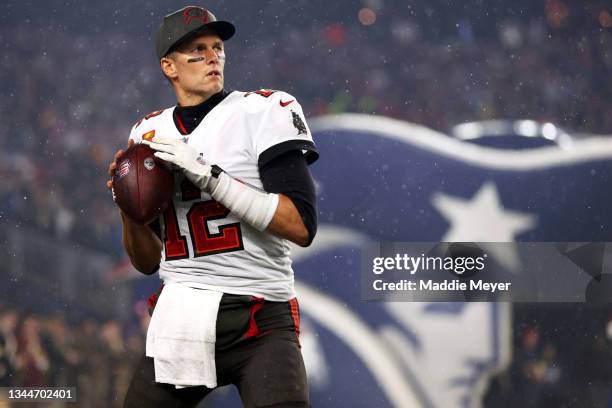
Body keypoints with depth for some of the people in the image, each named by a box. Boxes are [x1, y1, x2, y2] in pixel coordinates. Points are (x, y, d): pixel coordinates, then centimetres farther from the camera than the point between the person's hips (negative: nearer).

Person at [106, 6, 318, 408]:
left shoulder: (263, 112, -2)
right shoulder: (149, 134, 13)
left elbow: (302, 226, -15)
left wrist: (209, 176, -18)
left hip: (262, 326, -5)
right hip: (179, 322, 5)